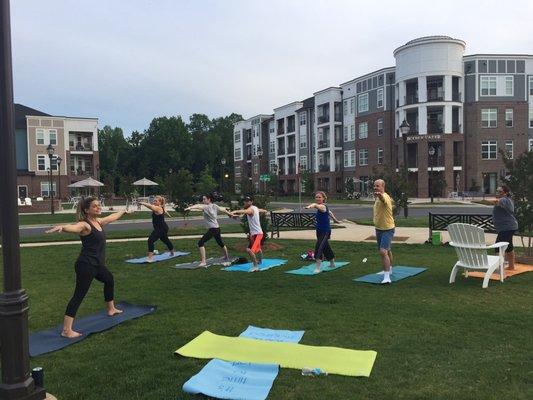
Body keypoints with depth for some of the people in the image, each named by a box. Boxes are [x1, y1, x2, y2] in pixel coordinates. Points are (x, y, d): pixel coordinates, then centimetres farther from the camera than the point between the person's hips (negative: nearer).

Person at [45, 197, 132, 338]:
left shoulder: (98, 221, 7)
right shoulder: (85, 225, -18)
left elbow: (112, 217, 27)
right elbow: (73, 227, -40)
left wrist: (124, 212, 45)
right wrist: (61, 227, -63)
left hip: (97, 265, 10)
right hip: (86, 265, -10)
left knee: (109, 280, 31)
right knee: (79, 295, -11)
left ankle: (111, 309, 53)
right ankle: (66, 330, -8)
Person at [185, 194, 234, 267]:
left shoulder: (207, 207, -15)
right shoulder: (215, 206, 7)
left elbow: (198, 206, -33)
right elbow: (224, 210, 20)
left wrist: (189, 208, -48)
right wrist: (230, 214, 37)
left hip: (212, 229, -9)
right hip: (217, 228, 9)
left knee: (201, 242, -13)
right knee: (220, 243, 29)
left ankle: (203, 261, -19)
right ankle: (227, 257, 49)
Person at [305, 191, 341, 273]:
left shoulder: (323, 207, -21)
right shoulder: (323, 207, 9)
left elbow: (316, 205, -45)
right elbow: (330, 213, 27)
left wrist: (310, 206, -66)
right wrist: (335, 220, 44)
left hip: (325, 231, -10)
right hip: (319, 231, 10)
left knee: (319, 247, -20)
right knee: (326, 247, 21)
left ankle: (318, 267, -20)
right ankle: (332, 263, 39)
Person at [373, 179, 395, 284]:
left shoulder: (385, 196, -23)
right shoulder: (378, 198, 6)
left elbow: (384, 199, -51)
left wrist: (379, 195, -71)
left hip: (387, 229, -9)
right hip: (379, 229, 9)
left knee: (383, 252, -20)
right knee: (386, 250, 24)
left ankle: (387, 277, -20)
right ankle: (388, 270, 41)